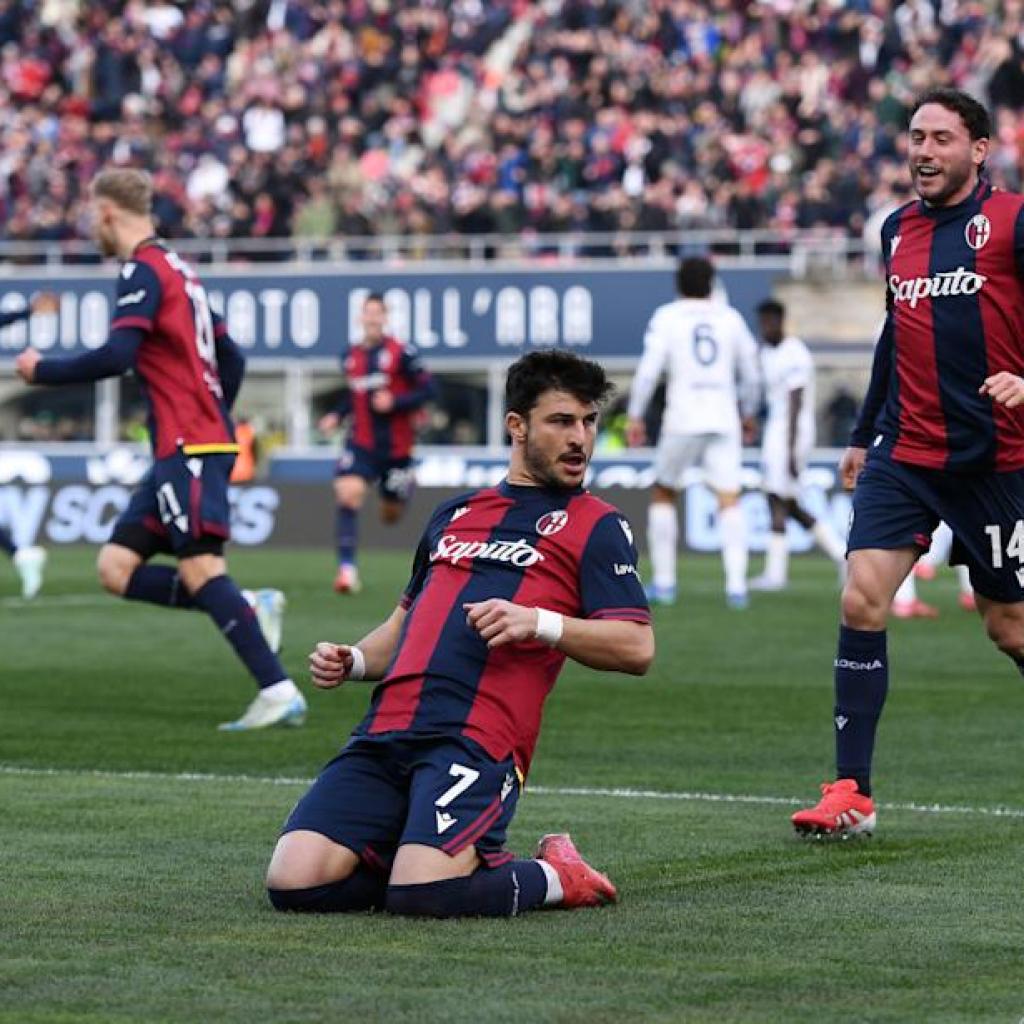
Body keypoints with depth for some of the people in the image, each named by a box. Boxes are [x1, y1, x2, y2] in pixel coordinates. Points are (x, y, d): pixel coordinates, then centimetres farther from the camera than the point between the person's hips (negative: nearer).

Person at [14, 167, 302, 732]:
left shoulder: (143, 270, -9)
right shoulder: (177, 270, 21)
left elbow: (117, 355, -21)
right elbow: (231, 360, 25)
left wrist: (43, 370, -8)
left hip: (189, 448, -9)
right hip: (179, 451, 9)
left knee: (199, 569, -15)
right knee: (116, 568, 5)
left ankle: (278, 692, -20)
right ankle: (249, 610, -1)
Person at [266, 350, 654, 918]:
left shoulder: (596, 525, 9)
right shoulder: (455, 514, 26)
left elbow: (636, 647, -1)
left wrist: (540, 623, -16)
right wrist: (351, 661, 13)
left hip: (476, 742, -5)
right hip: (385, 732, 6)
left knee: (421, 895, -29)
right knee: (293, 882, -14)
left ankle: (553, 877, 2)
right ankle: (469, 862, 9)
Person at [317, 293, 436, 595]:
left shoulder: (401, 353, -11)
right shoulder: (351, 357, 5)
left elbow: (427, 389, -9)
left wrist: (395, 402, -21)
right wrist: (336, 416, 6)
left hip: (396, 447, -2)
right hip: (362, 443, 2)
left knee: (391, 514, 12)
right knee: (347, 493, -24)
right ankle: (347, 568, -24)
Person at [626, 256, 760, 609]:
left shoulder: (667, 316, 3)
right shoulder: (730, 318, 12)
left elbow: (649, 368, -7)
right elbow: (750, 373, 17)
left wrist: (634, 416, -1)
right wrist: (748, 413, 32)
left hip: (682, 421, -2)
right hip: (724, 421, 2)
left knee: (663, 495, 15)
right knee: (730, 502, -4)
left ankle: (663, 582, 12)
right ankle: (736, 584, -18)